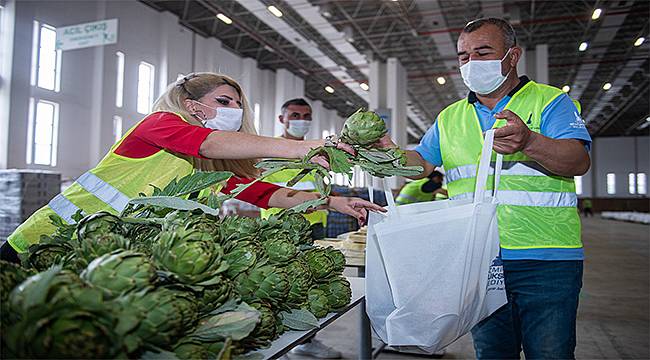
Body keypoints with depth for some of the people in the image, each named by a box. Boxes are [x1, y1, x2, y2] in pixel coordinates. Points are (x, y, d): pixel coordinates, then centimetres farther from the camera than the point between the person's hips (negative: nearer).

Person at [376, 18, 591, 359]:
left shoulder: (550, 101, 1)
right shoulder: (449, 118, 15)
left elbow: (578, 161, -13)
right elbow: (422, 163, 13)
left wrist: (529, 142, -33)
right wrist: (389, 151, -8)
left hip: (546, 259, -3)